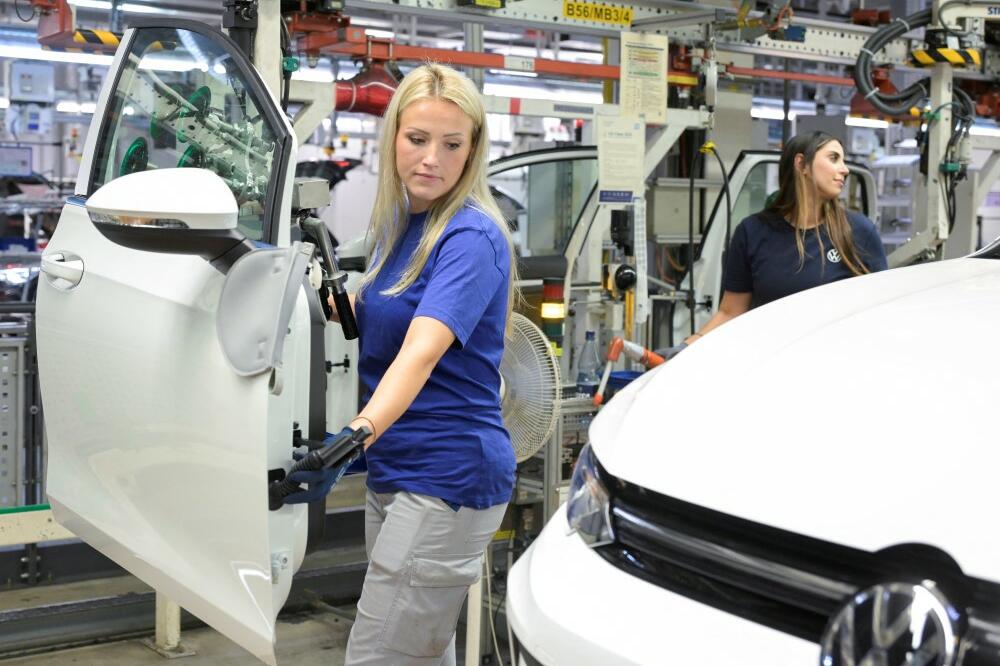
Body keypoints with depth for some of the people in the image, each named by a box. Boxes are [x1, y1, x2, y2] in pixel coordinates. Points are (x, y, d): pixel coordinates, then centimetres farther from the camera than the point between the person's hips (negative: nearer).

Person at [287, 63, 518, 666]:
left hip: (449, 477, -9)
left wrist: (356, 435, -47)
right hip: (395, 471, 9)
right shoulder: (400, 223, 9)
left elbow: (422, 351, -32)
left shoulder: (472, 238, -17)